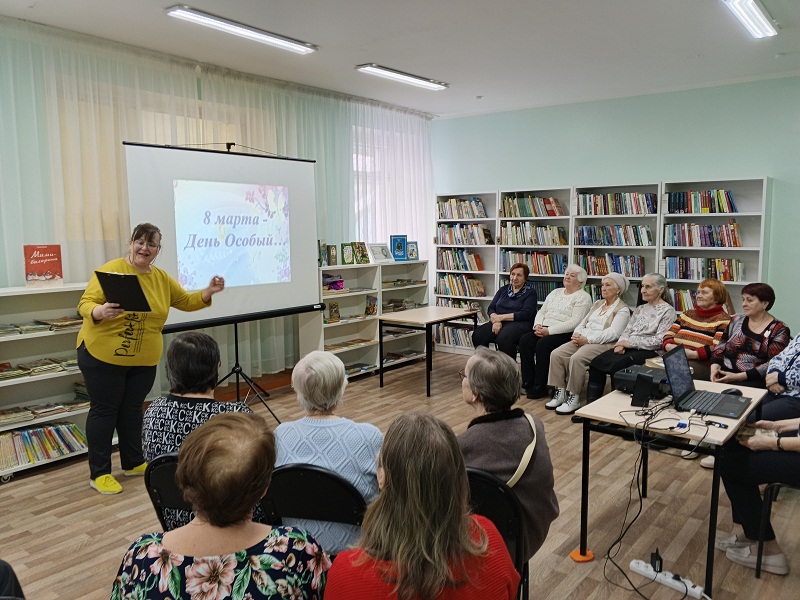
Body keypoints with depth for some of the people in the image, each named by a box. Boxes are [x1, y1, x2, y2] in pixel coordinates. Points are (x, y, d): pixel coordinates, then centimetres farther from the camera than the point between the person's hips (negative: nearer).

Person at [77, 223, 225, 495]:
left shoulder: (162, 278, 5)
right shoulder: (111, 269, -13)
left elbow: (186, 301, 12)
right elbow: (85, 303, -15)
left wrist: (209, 292, -4)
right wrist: (100, 312, -36)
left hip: (143, 359, 5)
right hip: (103, 355, -5)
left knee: (132, 408, 16)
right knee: (104, 410, 4)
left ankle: (134, 462, 30)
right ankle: (99, 473, 14)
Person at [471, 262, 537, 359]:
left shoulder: (530, 292, 5)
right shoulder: (503, 289, 20)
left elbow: (526, 314, -9)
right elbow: (491, 308, 13)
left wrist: (501, 317, -12)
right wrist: (495, 321, -10)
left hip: (519, 323, -5)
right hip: (499, 323, 5)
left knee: (504, 338, -38)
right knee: (477, 335, -23)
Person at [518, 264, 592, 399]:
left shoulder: (583, 297, -2)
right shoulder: (555, 292, 23)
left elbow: (575, 322, -14)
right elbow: (541, 311, 20)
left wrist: (549, 330, -20)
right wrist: (538, 326, -3)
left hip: (565, 333, -7)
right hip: (544, 330, 7)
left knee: (543, 344, -32)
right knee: (525, 340, -19)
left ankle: (540, 387, -21)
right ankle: (528, 383, -16)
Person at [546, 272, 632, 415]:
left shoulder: (622, 310, 0)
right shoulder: (598, 304, 25)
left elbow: (613, 333, -13)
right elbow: (583, 323, 22)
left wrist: (587, 339, -19)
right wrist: (577, 334, -1)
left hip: (603, 344, -7)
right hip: (582, 340, 7)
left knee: (576, 358, -33)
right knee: (556, 354, -16)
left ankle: (574, 398, -22)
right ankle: (560, 393, -13)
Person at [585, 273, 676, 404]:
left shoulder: (668, 311, 0)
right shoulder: (640, 309, 22)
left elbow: (659, 340, -11)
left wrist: (630, 342, -13)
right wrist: (621, 343, -6)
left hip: (649, 351, -6)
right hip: (629, 348, 6)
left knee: (617, 365, -33)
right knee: (596, 362, -19)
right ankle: (591, 405, -19)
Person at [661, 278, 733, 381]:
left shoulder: (723, 320, 5)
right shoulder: (687, 314, 26)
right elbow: (669, 334, 21)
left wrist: (693, 354, -19)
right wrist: (668, 346, -2)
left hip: (702, 364, -5)